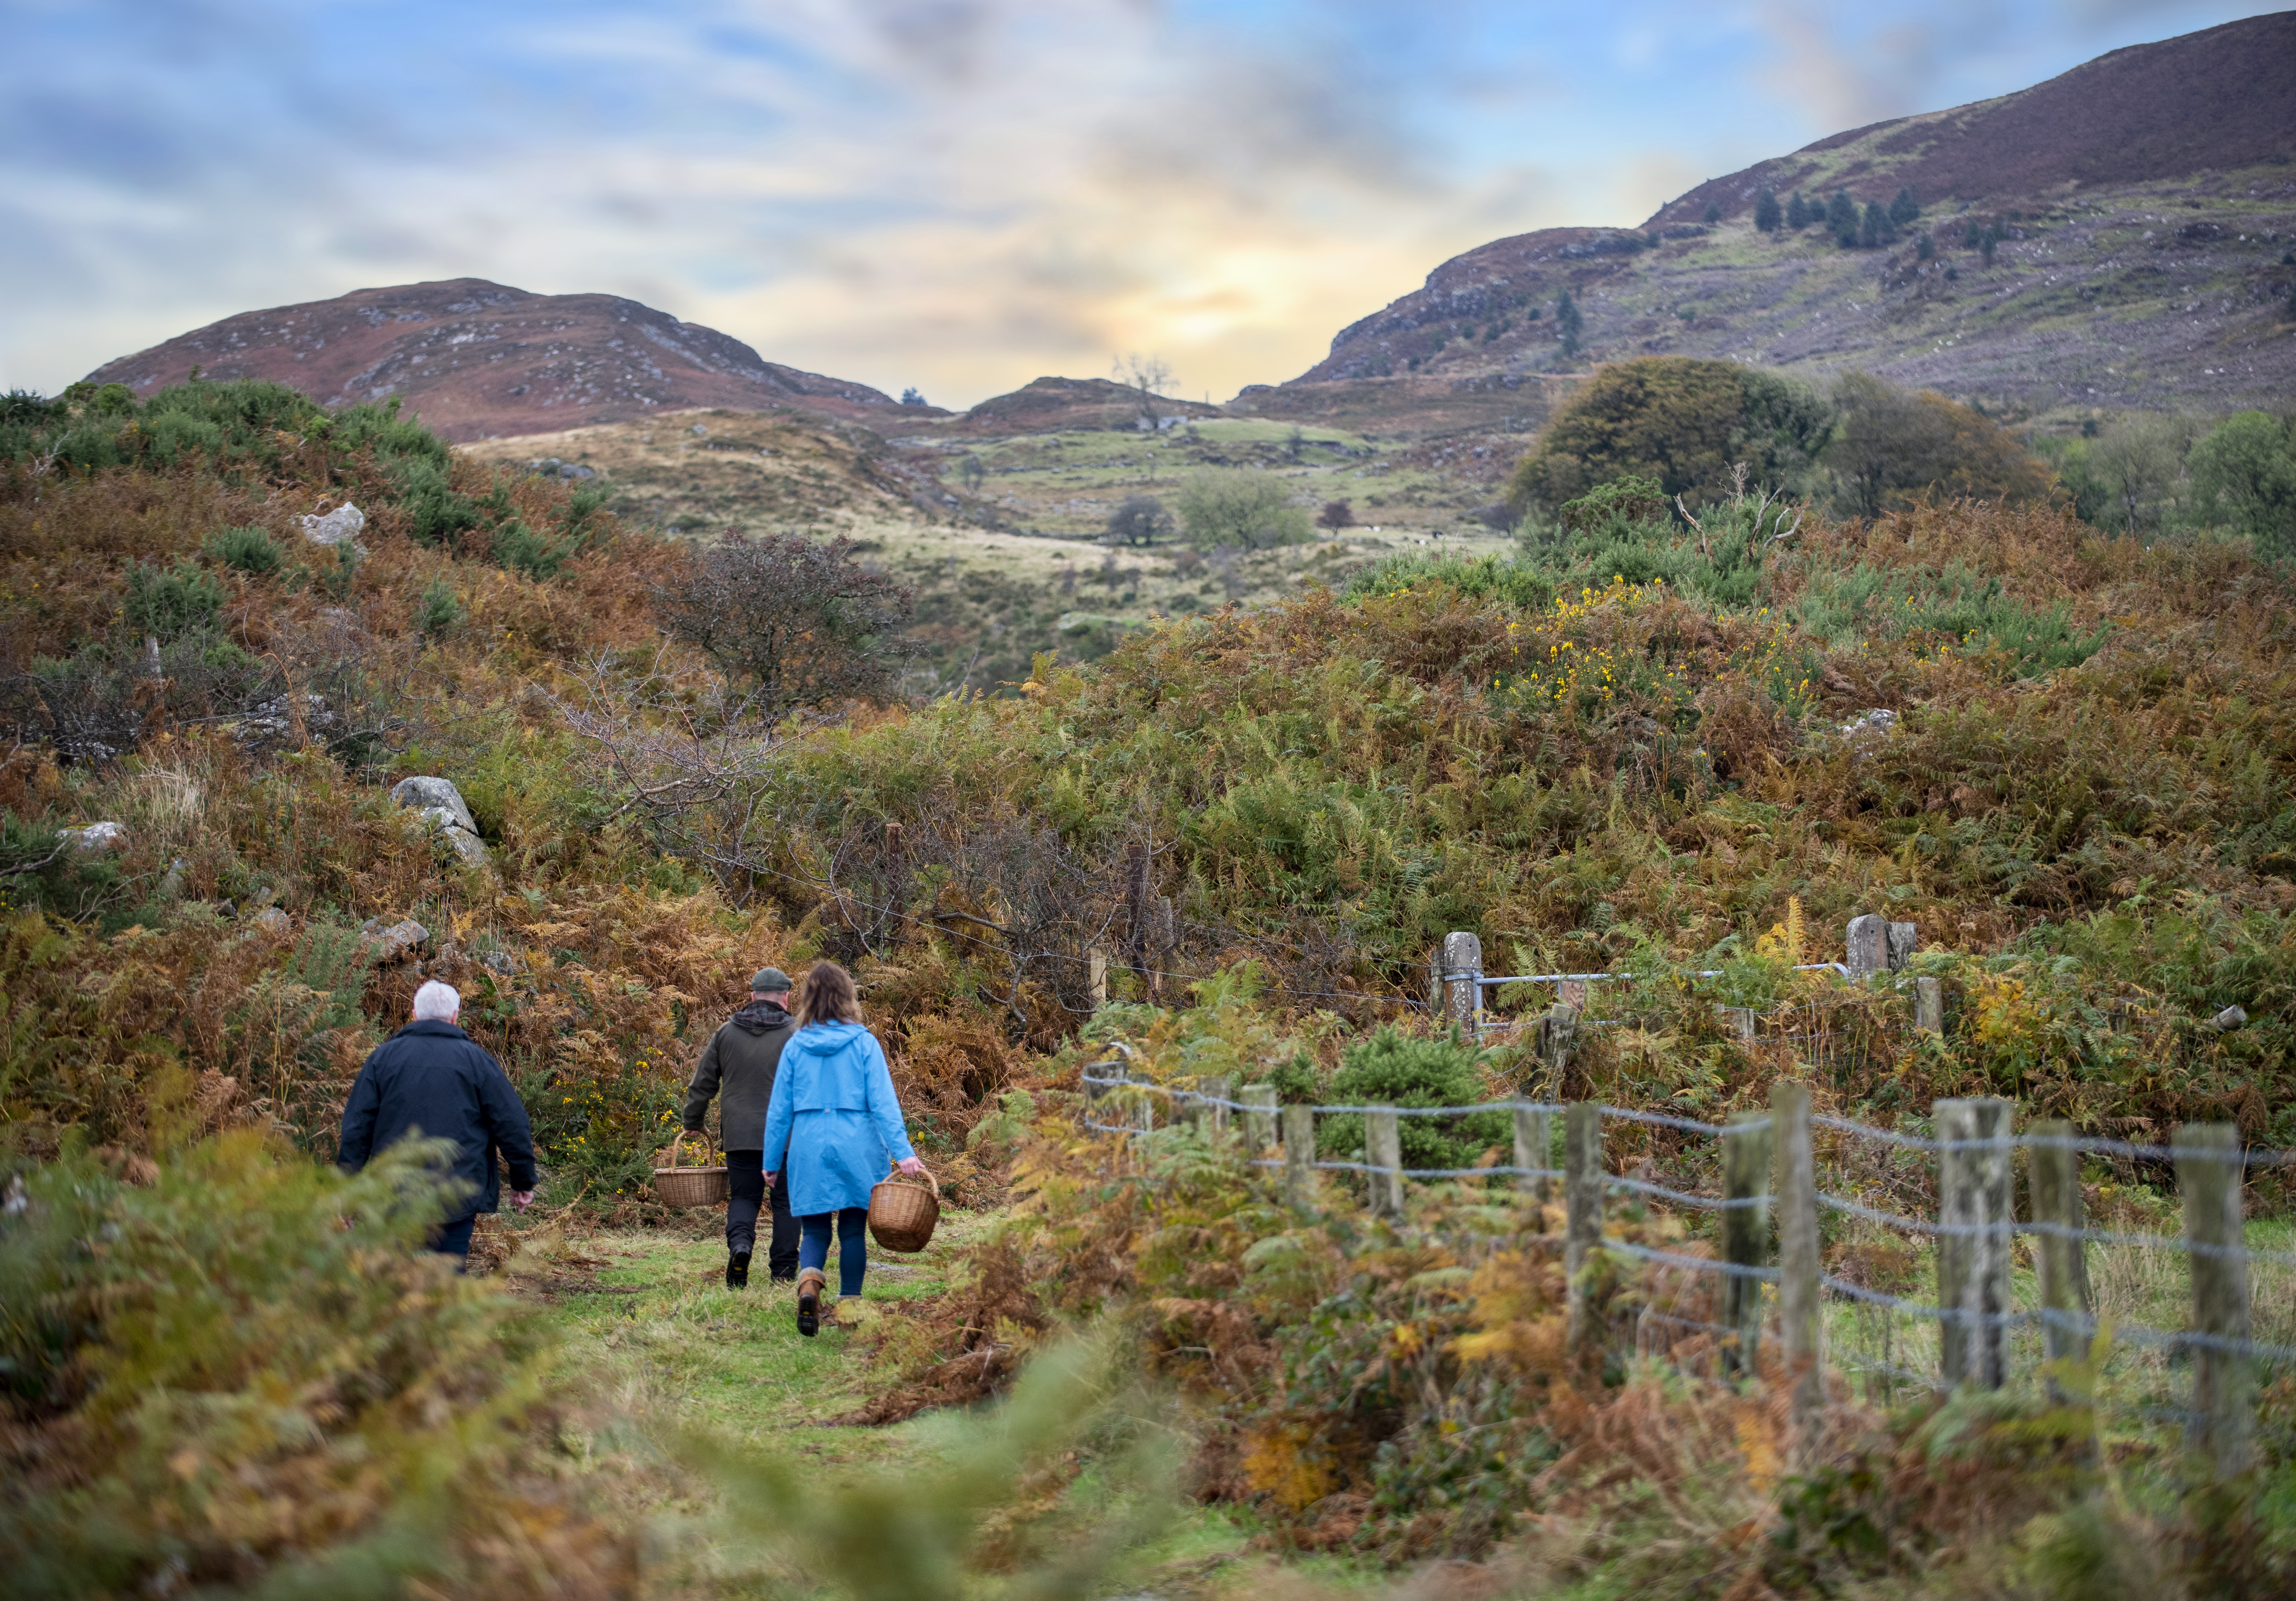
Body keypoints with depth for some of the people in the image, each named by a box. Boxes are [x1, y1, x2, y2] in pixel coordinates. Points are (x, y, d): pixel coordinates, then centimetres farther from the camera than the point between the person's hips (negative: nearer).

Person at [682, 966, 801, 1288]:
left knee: (743, 1196, 12)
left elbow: (702, 1083, 10)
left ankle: (740, 1243, -16)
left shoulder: (726, 1032, 5)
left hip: (740, 1135, 2)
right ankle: (783, 1270, 9)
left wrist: (693, 1123, 22)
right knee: (786, 1201, 8)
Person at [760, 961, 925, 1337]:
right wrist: (903, 1153, -10)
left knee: (814, 1231, 6)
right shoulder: (864, 1044, -3)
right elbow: (883, 1104, -8)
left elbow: (780, 1109, 6)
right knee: (853, 1230, 10)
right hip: (856, 1149, -1)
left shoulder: (795, 1047, 2)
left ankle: (809, 1285, -21)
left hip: (809, 1150, 1)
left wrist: (772, 1161, 13)